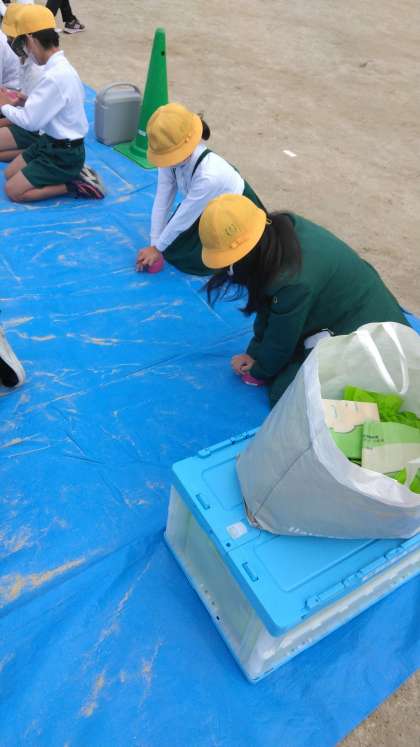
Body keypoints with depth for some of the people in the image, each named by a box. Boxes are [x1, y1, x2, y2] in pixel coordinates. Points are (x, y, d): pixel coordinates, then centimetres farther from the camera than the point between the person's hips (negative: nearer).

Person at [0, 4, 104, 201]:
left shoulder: (55, 77, -25)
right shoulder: (59, 67, 4)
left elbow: (30, 121, -21)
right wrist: (27, 101, 7)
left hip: (65, 153, -9)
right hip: (50, 141, 9)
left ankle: (75, 184, -6)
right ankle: (70, 173, 11)